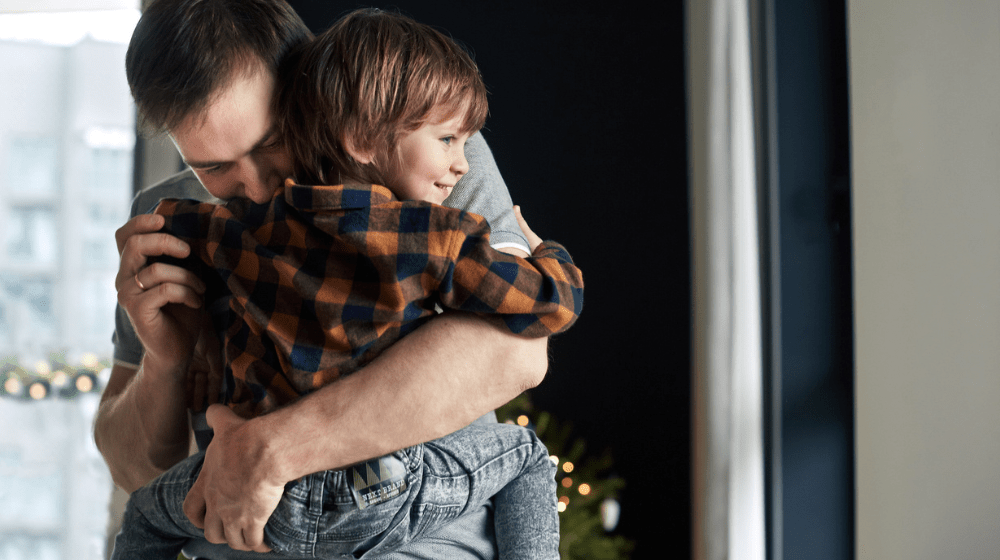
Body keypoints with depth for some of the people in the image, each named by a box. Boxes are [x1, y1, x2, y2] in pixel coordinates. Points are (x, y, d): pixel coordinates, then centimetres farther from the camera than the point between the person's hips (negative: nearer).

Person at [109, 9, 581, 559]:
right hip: (392, 503, -2)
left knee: (147, 509, 31)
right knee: (526, 453, 22)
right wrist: (545, 253, 19)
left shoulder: (249, 230, 2)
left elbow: (159, 228, 19)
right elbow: (552, 303, -5)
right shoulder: (441, 241, -8)